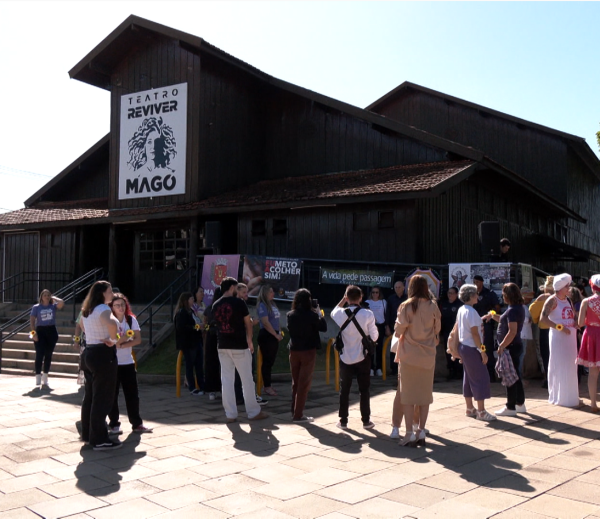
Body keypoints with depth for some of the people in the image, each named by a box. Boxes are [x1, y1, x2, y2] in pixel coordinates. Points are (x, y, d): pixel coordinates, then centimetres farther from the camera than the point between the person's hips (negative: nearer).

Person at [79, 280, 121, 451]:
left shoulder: (86, 310, 12)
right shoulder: (103, 309, -16)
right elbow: (111, 324, -37)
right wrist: (112, 339, -19)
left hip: (89, 352, 10)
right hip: (103, 354, -10)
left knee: (90, 396, 17)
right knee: (102, 398, -5)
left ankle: (87, 434, 27)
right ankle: (99, 440, -2)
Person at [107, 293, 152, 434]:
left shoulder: (131, 319, 1)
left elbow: (138, 340, -6)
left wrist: (121, 345, -17)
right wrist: (124, 338, -26)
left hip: (128, 362, 3)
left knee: (133, 394, 6)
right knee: (112, 394, 3)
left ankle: (137, 423, 15)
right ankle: (114, 424, 15)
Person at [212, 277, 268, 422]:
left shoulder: (215, 305, 5)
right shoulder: (238, 303, -9)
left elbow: (217, 324, 13)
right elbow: (248, 323, -2)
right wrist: (250, 341, 10)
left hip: (222, 346, 5)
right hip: (239, 346, -5)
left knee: (226, 379, 7)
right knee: (247, 379, 5)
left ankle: (230, 414, 8)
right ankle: (254, 412, 13)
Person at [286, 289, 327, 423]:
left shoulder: (290, 315, -1)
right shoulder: (312, 315, -14)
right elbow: (323, 327, -4)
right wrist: (319, 313, 8)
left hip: (294, 351, 5)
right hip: (308, 351, -5)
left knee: (295, 382, 15)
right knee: (304, 383, 2)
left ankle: (294, 412, 21)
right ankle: (298, 415, 3)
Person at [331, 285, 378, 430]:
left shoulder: (339, 313, -10)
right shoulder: (368, 314, -14)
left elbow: (333, 312, 17)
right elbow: (374, 337, -8)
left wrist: (343, 300, 12)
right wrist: (375, 329, 12)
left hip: (345, 357, 1)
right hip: (362, 358, -1)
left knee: (344, 389, 12)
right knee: (364, 389, 11)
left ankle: (343, 420, 16)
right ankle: (366, 420, 17)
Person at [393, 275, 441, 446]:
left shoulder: (406, 306, -12)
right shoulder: (432, 306, -3)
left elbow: (398, 331, -10)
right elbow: (437, 329, 7)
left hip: (409, 354, -3)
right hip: (428, 355, 3)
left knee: (408, 394, 3)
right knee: (425, 393, 11)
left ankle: (410, 433, 3)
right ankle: (421, 431, 14)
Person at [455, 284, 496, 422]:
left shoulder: (460, 310, 9)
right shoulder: (471, 312, -18)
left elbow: (456, 329, 15)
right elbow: (475, 333, -21)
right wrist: (483, 351, -18)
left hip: (463, 347, 9)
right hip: (472, 348, -9)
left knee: (468, 377, 15)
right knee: (481, 378, -4)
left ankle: (470, 408, 22)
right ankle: (481, 411, -2)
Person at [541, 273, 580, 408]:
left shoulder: (568, 300, 13)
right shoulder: (552, 300, -9)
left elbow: (575, 316, 21)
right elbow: (543, 319, -21)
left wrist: (576, 323, -2)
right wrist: (560, 327, -20)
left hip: (570, 336, 7)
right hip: (558, 337, -7)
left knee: (570, 366, 12)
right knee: (560, 367, -2)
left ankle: (569, 395, 23)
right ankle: (560, 397, 8)